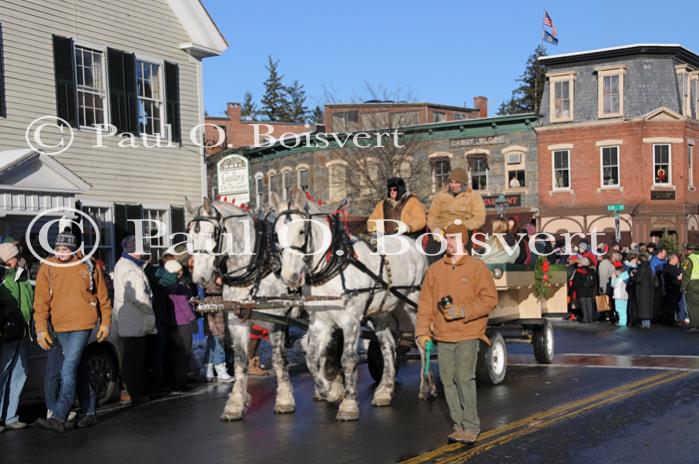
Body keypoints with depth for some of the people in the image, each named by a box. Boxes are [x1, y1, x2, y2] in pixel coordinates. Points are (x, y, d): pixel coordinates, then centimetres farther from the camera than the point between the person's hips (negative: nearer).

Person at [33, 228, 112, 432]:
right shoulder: (47, 268, 0)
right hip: (60, 327, 4)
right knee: (78, 369, 14)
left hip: (83, 324, -4)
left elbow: (103, 297, 6)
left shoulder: (88, 266, -3)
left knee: (68, 369, -14)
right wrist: (41, 329, -8)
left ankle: (59, 418, -15)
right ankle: (89, 412, 26)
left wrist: (105, 323, 6)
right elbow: (41, 302, -1)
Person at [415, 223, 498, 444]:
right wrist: (422, 331, 1)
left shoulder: (477, 267, -1)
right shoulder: (435, 269, 9)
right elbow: (425, 303, 9)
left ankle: (471, 427, 0)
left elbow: (489, 299, -5)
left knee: (465, 378, -10)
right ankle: (459, 425, 15)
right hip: (443, 337, 4)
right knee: (448, 380, 5)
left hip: (468, 335, -4)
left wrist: (462, 311, -15)